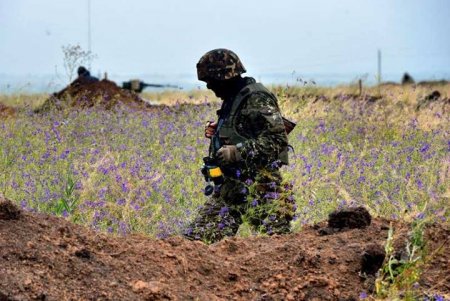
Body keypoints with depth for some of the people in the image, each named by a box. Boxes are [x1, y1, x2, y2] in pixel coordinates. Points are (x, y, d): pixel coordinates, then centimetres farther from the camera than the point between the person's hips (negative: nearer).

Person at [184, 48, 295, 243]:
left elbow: (277, 139, -21)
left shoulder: (256, 99, -13)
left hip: (257, 185, -9)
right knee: (196, 237, 4)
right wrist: (218, 131, 10)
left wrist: (236, 152, -23)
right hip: (230, 184, 9)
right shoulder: (233, 99, 16)